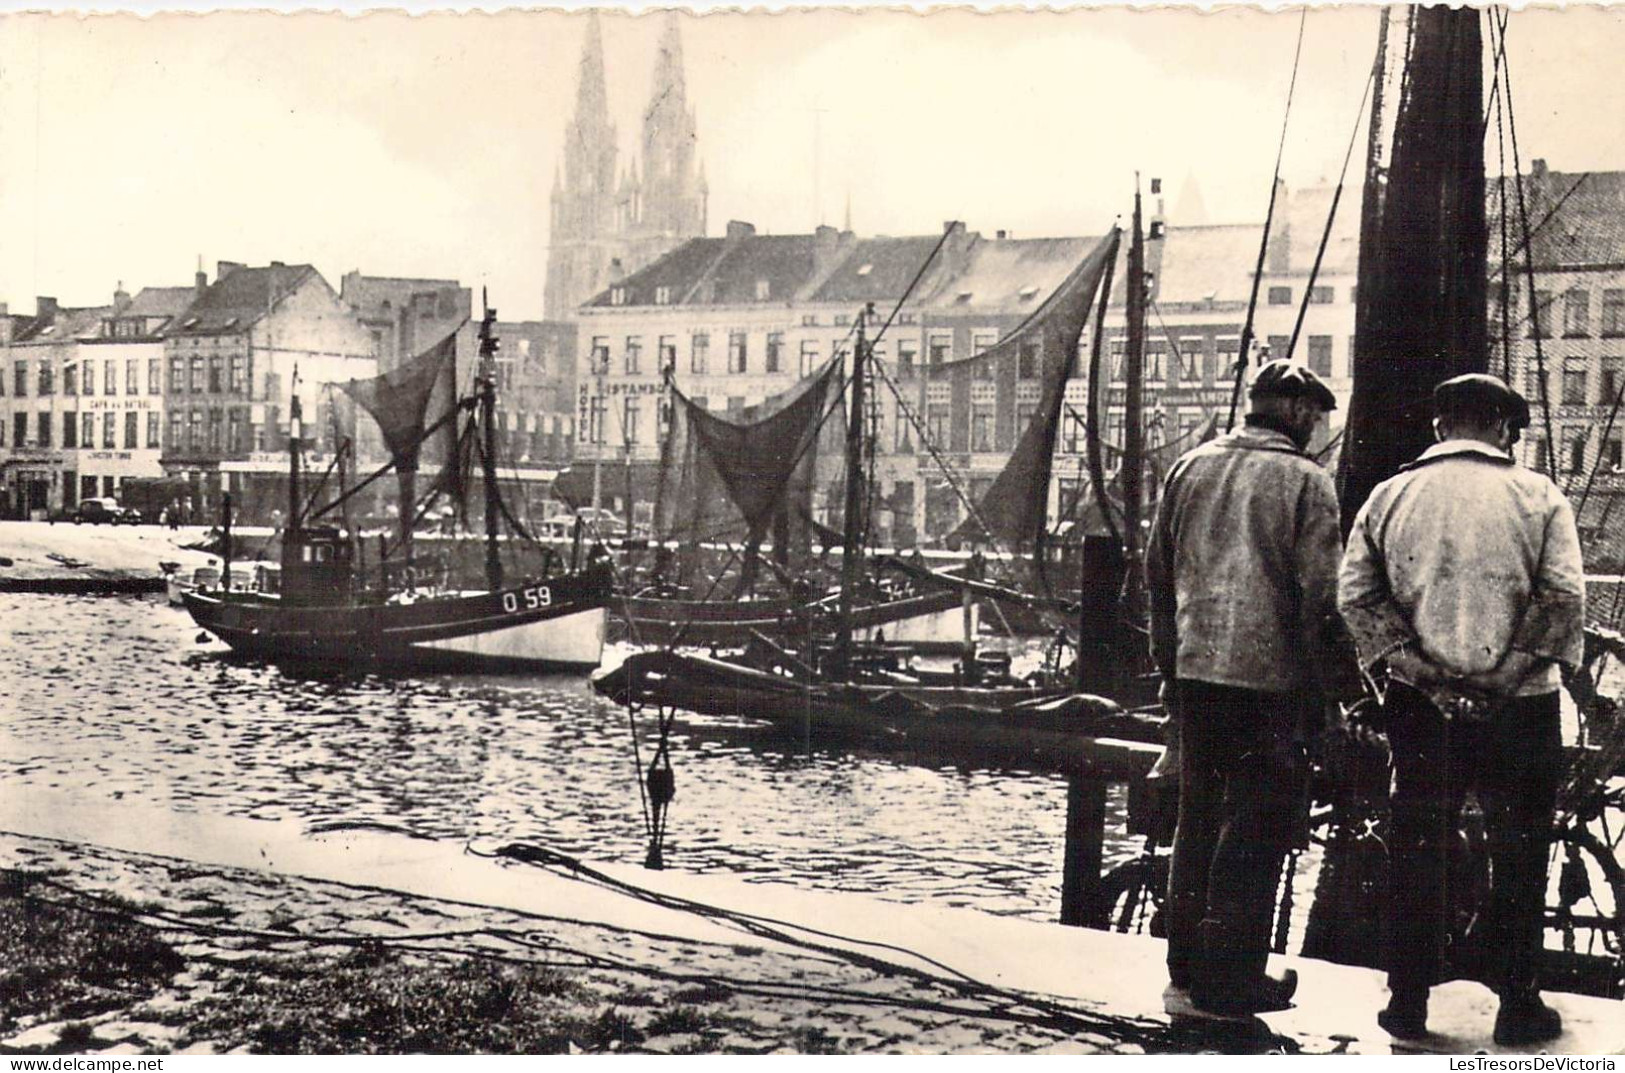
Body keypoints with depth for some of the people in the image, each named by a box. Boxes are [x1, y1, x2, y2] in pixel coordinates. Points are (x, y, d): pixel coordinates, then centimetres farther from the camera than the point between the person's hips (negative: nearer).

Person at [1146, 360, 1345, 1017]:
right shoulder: (1305, 481, -7)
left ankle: (1187, 964, 22)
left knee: (1198, 814, 16)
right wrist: (1316, 687, -3)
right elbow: (1319, 593, -11)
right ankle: (1230, 975, 4)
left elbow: (1157, 570, 13)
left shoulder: (1190, 468, 10)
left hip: (1195, 672, 6)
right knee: (1255, 825, 2)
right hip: (1268, 675, -6)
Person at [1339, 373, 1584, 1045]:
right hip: (1519, 708, -2)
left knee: (1415, 854, 11)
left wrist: (1420, 668, -6)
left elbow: (1355, 596, -3)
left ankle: (1408, 1002, 16)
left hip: (1420, 707, 2)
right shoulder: (1537, 497, -2)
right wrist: (1517, 669, -8)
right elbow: (1565, 598, -12)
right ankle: (1517, 1003, 16)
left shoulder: (1390, 496, 4)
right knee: (1518, 857, 10)